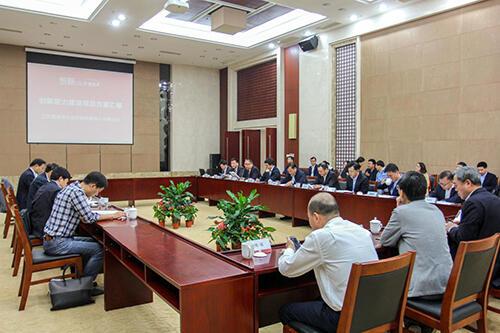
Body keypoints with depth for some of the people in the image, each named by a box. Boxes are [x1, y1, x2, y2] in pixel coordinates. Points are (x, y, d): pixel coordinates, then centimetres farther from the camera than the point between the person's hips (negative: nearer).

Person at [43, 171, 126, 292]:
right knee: (99, 249, -12)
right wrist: (112, 216, -6)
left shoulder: (71, 188, 12)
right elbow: (90, 218, -18)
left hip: (51, 239, 10)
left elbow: (83, 216, 18)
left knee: (93, 242, 20)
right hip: (57, 243, -10)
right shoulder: (77, 192, -18)